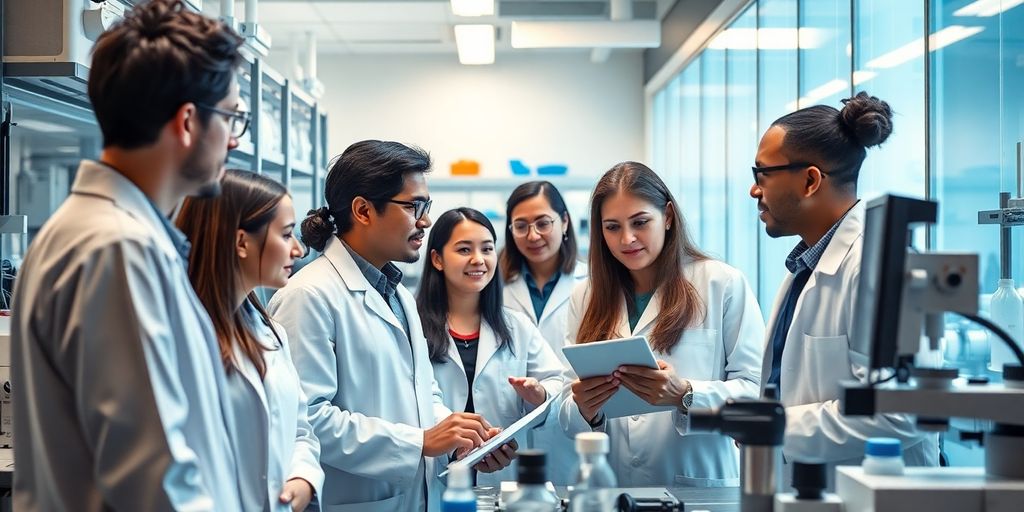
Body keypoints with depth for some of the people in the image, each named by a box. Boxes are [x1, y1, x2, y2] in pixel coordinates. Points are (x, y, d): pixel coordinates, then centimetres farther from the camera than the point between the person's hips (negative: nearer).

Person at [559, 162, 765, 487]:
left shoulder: (724, 284, 2)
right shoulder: (585, 298, 12)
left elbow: (758, 391, -3)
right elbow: (571, 421, 11)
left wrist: (685, 396, -18)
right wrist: (584, 411, -10)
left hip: (699, 485, -3)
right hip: (611, 488, 3)